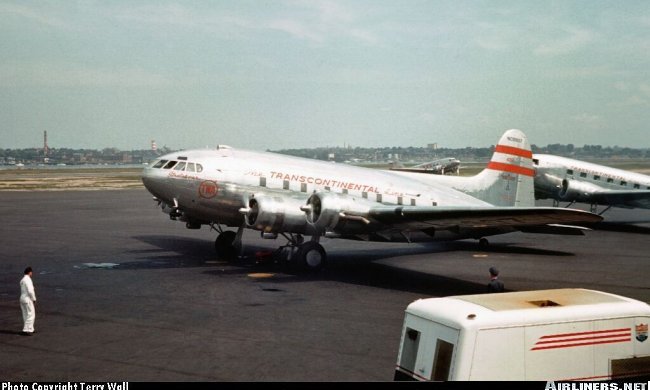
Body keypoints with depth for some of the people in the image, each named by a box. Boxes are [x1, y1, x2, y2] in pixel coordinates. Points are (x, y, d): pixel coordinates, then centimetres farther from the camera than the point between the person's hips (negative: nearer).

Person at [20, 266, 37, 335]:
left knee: (26, 315, 13)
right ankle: (27, 330, -7)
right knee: (31, 315, -5)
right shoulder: (28, 280, -16)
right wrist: (34, 299, -11)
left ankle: (30, 329, 21)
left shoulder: (22, 280, 14)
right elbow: (30, 291, -23)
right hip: (28, 299, -10)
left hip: (22, 298, 10)